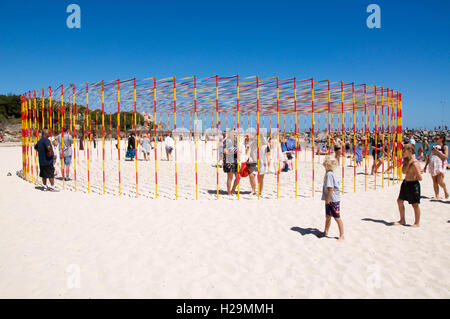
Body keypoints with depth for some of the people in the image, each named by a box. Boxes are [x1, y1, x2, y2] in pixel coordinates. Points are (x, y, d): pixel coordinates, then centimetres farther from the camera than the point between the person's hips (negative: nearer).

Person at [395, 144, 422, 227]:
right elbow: (404, 171, -5)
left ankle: (417, 223, 18)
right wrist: (408, 162, -12)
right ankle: (402, 220, 27)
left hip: (413, 184, -9)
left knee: (415, 204, 3)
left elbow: (420, 178, -18)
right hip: (405, 183, 9)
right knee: (400, 200, 13)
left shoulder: (415, 163, -21)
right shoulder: (407, 160, 6)